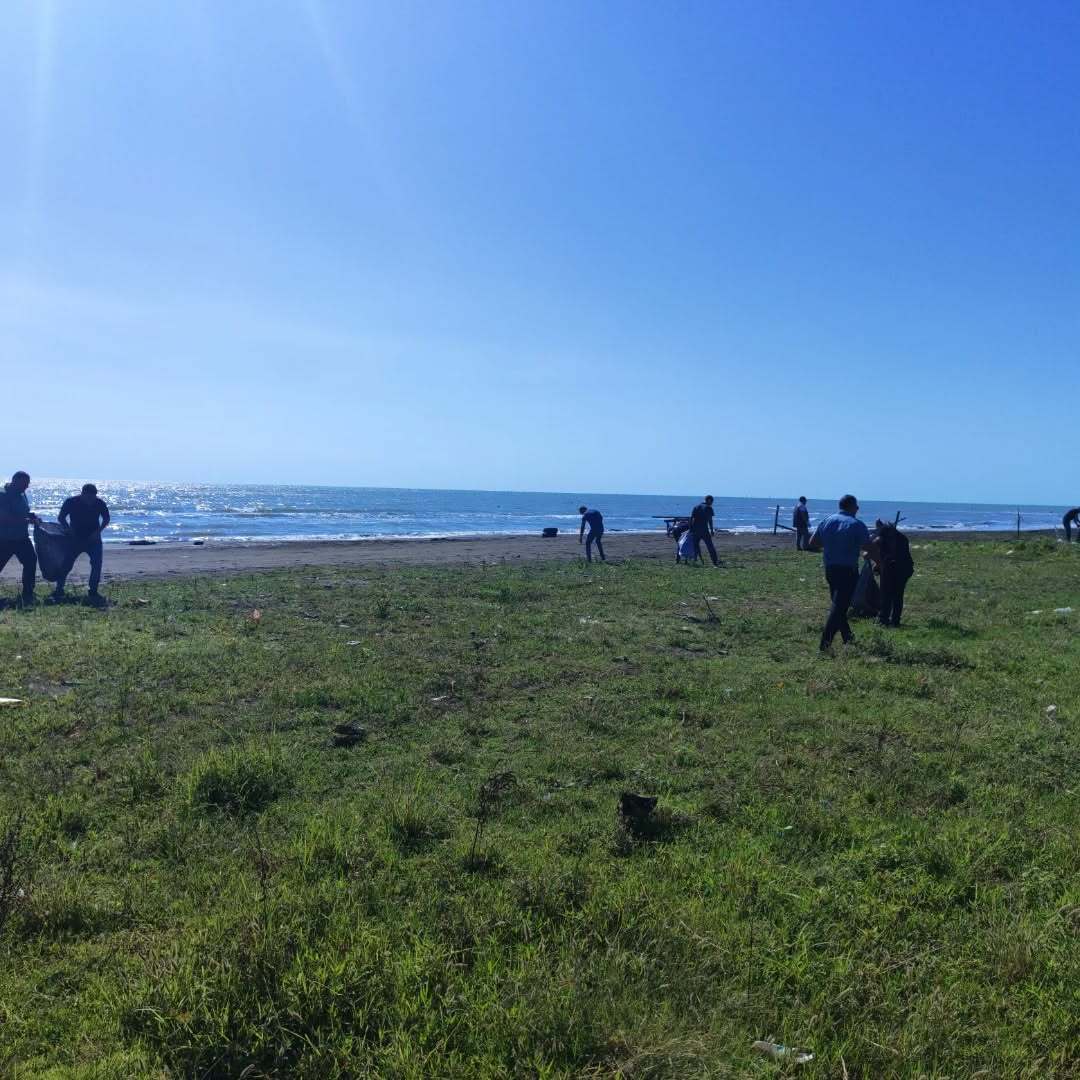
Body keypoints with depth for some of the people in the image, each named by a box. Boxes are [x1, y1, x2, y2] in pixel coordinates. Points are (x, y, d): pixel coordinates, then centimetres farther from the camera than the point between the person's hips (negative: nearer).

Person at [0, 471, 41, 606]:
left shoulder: (22, 494, 10)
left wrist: (33, 516, 3)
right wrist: (27, 520, -27)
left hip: (21, 538, 8)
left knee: (30, 562, 3)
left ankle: (28, 595, 12)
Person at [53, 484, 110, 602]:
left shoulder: (99, 503, -9)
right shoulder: (71, 502, -12)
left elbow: (106, 519, 4)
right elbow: (61, 518, -1)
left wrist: (98, 531, -10)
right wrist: (69, 530, -15)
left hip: (93, 539, 1)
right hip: (75, 539, -1)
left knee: (97, 564, -10)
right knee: (66, 564, -5)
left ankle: (93, 591, 1)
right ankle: (58, 590, 5)